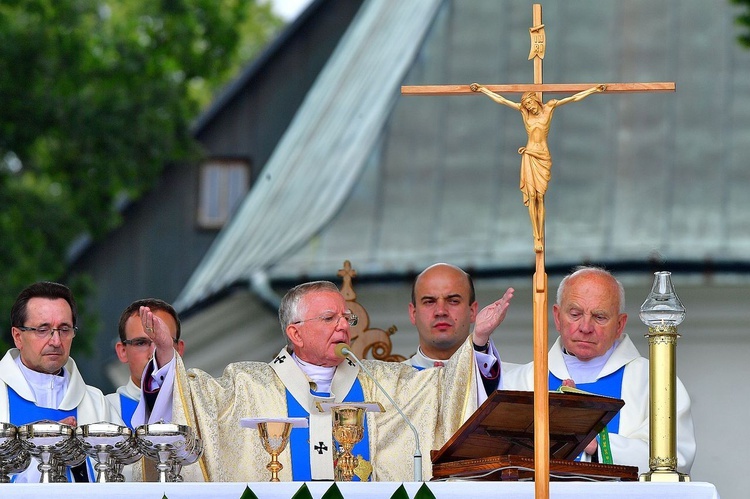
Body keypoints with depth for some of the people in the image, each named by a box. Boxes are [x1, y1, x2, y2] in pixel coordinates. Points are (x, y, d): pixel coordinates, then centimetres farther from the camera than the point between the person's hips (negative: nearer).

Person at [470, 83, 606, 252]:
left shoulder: (549, 108, 6)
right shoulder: (524, 111, 10)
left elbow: (574, 98, 7)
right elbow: (501, 100, 14)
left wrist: (594, 90, 6)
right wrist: (482, 89, 16)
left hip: (543, 156, -1)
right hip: (529, 155, 1)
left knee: (540, 196, -4)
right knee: (531, 195, -6)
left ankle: (541, 237, -3)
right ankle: (536, 237, -6)